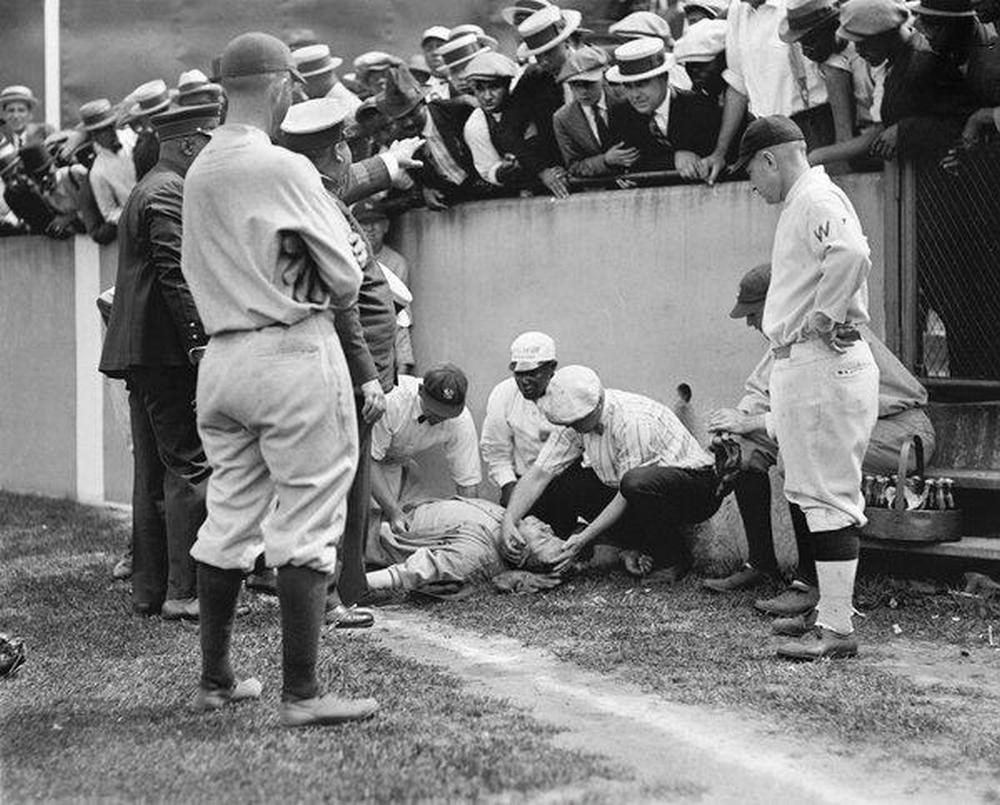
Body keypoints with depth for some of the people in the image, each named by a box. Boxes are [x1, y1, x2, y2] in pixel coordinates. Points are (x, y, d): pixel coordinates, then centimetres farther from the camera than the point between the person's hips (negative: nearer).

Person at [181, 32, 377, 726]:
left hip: (222, 353, 8)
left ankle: (216, 680, 22)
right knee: (306, 526, -4)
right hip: (294, 352, -7)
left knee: (229, 520, 14)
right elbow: (345, 280, -9)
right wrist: (325, 303, 12)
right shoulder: (283, 168, -12)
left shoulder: (198, 173, 10)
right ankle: (301, 693, -4)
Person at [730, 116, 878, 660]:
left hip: (823, 365, -11)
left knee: (826, 495, -8)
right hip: (800, 366, 11)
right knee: (811, 493, 16)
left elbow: (852, 255, -32)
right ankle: (830, 609, 24)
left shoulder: (817, 200, -13)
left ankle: (836, 629, -6)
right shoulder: (802, 204, 20)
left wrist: (824, 315, -21)